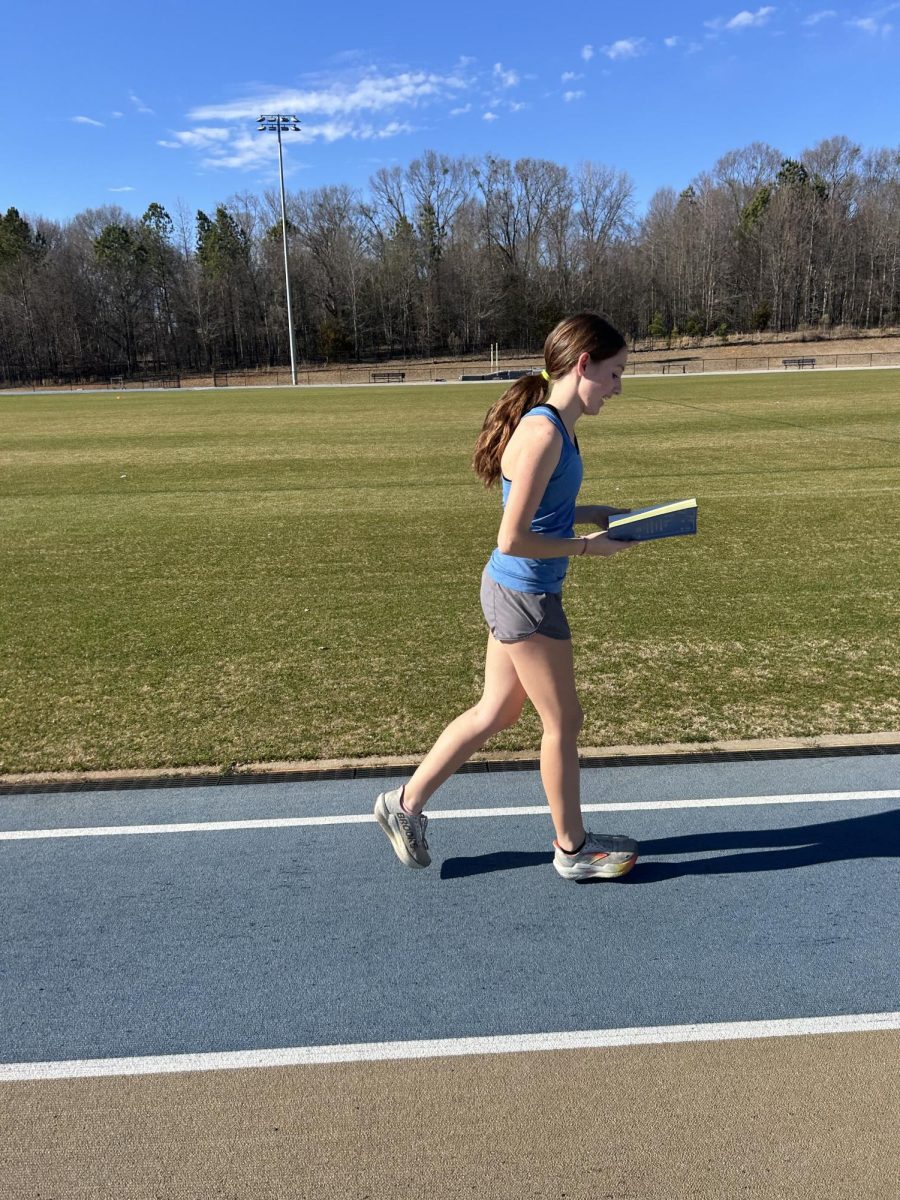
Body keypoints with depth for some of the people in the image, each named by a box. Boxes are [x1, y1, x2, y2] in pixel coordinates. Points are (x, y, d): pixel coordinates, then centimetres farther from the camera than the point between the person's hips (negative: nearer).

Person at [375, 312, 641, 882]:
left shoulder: (553, 425, 8)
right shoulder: (543, 433, -23)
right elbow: (514, 539, -26)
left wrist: (600, 513, 9)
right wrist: (587, 546, -15)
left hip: (511, 593, 10)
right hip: (527, 598, -10)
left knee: (495, 714, 19)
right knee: (564, 723, 8)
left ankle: (406, 803, 32)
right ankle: (572, 848, 30)